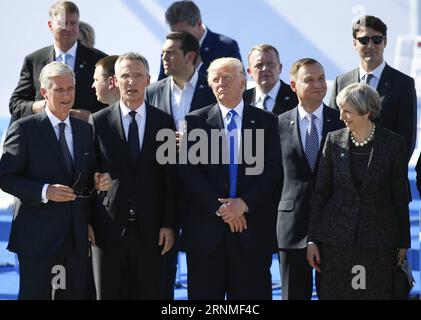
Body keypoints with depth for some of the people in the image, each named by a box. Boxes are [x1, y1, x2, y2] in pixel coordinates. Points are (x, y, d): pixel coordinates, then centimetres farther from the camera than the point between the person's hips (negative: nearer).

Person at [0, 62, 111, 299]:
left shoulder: (85, 130, 12)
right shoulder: (24, 129, -4)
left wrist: (98, 182, -4)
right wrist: (45, 191, -21)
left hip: (78, 235, 5)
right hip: (38, 234, -5)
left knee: (75, 294, 7)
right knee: (35, 294, 0)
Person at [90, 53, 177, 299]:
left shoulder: (163, 122, 5)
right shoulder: (99, 122, 3)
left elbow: (171, 179, 4)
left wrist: (169, 224, -1)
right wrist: (87, 223, -2)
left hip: (151, 229, 1)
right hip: (109, 227, 0)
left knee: (151, 293, 3)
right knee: (111, 293, 4)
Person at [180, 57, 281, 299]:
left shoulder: (266, 122, 8)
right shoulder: (196, 121, 7)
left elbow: (272, 169, 0)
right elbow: (190, 171, -1)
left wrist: (244, 203, -12)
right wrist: (219, 207, -10)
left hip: (252, 226, 0)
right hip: (206, 227, 0)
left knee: (251, 294, 1)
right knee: (205, 294, 2)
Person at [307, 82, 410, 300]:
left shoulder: (393, 143, -1)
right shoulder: (334, 141, 3)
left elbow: (400, 196, 4)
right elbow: (321, 192, 6)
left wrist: (403, 243, 5)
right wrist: (312, 240, 2)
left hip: (378, 241, -1)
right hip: (336, 239, 2)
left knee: (377, 294, -2)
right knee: (333, 294, 0)